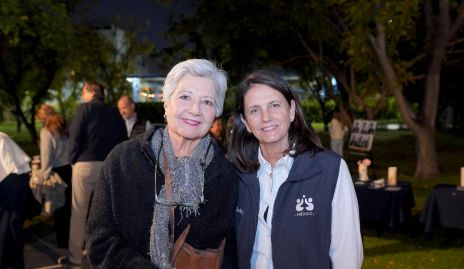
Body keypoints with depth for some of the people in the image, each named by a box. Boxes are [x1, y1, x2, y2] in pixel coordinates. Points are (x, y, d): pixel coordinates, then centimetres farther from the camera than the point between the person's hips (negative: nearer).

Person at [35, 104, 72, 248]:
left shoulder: (46, 131, -8)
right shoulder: (64, 128, 8)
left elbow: (46, 156, -11)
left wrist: (44, 175, -4)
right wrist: (70, 163, 7)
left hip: (57, 172, -5)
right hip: (69, 169, 5)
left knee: (58, 207, 7)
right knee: (69, 204, 13)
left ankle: (63, 240, 17)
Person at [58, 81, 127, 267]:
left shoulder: (85, 108, 0)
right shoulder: (115, 114, 14)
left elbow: (75, 136, -7)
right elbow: (123, 141, 12)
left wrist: (73, 160, 3)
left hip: (86, 164, -4)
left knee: (79, 212, 4)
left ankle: (75, 257, 9)